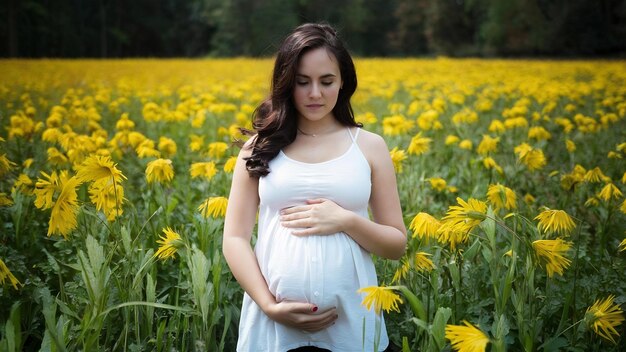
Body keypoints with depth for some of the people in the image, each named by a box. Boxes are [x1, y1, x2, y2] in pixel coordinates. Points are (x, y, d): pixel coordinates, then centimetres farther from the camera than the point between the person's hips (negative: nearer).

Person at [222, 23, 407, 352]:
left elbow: (397, 245, 6)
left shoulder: (370, 146, 4)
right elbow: (235, 239, 1)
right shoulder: (260, 147, 4)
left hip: (351, 322, 1)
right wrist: (269, 305, -13)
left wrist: (345, 221, -12)